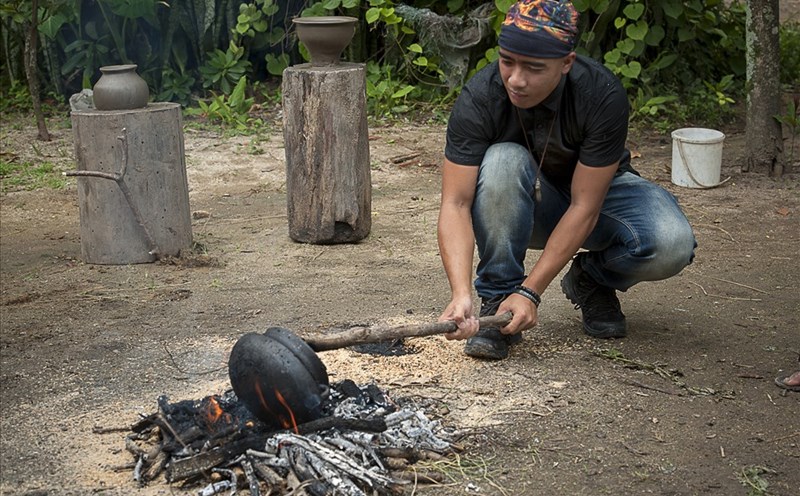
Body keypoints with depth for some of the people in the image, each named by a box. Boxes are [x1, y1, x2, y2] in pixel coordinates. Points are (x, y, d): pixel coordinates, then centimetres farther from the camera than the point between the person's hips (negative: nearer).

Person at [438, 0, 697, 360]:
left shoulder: (604, 96, -29)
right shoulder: (478, 99, -27)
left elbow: (584, 206, -28)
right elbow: (456, 203, -30)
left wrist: (530, 292, -33)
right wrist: (460, 294, -45)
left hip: (597, 190, 0)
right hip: (521, 204, 0)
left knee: (671, 245, -30)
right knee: (501, 161, -35)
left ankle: (591, 280, 3)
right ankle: (497, 299, -18)